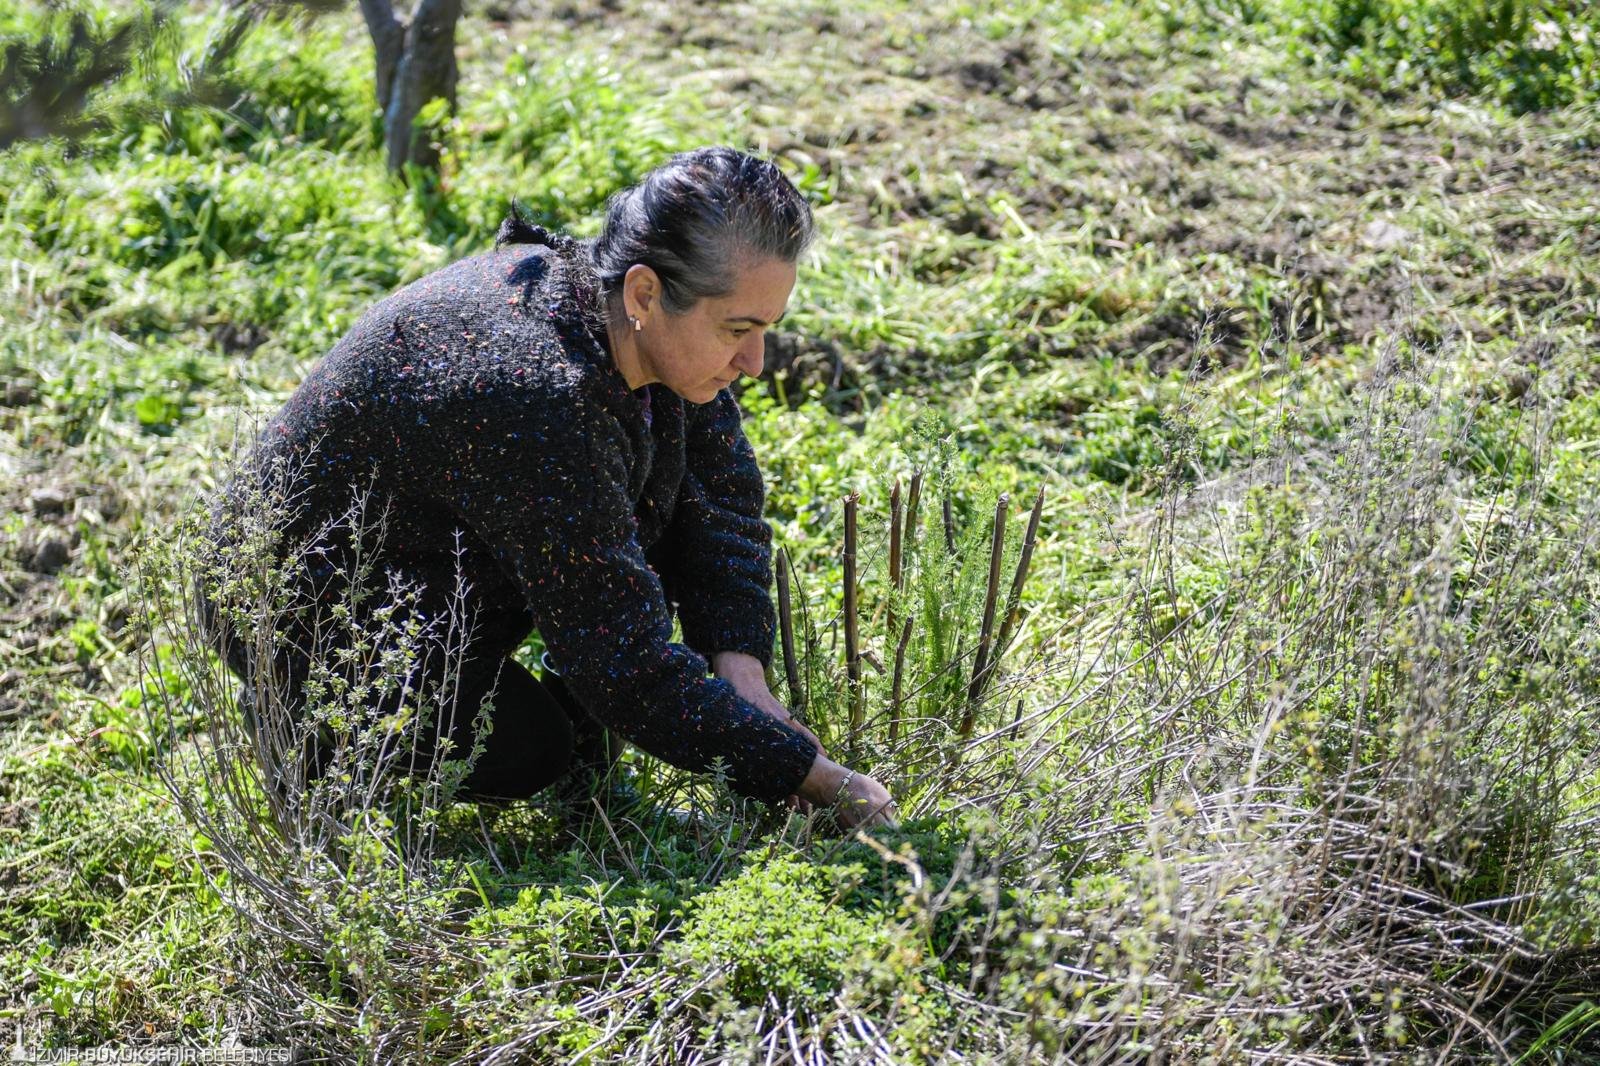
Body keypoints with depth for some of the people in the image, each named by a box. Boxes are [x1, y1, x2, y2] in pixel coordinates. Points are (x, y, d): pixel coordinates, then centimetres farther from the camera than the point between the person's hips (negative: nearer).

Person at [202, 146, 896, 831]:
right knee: (524, 752, -26)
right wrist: (798, 769, -29)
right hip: (311, 615, -8)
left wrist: (741, 670, -17)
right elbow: (624, 660, -35)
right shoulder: (535, 394, -38)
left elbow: (722, 495, -2)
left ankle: (582, 715, 5)